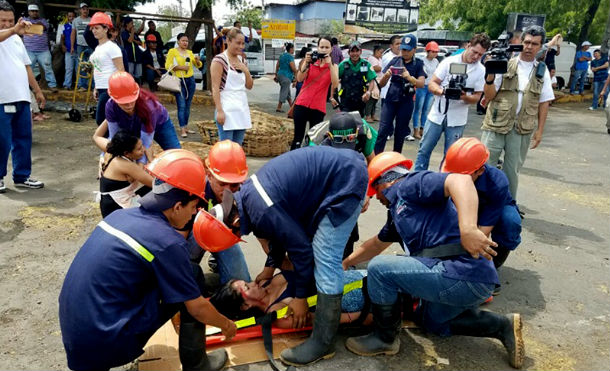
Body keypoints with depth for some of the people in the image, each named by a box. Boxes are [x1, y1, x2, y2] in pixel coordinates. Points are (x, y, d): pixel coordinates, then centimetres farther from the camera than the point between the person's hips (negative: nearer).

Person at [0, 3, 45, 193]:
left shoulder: (16, 39, 17)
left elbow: (26, 66, 22)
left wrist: (37, 90, 21)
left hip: (22, 99, 7)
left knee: (23, 139, 10)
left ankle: (21, 176, 21)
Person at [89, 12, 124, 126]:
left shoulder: (111, 47, -10)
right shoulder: (98, 48, 16)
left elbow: (121, 70, -15)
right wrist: (96, 88, 19)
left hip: (109, 89, -8)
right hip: (101, 89, 8)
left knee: (101, 119, -11)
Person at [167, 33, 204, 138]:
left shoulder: (189, 52, 15)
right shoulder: (172, 51, -1)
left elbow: (198, 66, 15)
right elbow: (167, 66, -9)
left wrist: (197, 60, -7)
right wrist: (181, 67, -17)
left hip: (190, 80, 5)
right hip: (179, 81, -5)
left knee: (188, 105, 9)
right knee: (181, 105, -9)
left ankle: (186, 127, 17)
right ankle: (182, 129, -8)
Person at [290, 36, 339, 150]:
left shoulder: (333, 66, 6)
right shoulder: (310, 62, 6)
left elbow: (335, 84, -11)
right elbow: (299, 79, -7)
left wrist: (330, 64, -17)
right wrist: (306, 62, -18)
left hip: (319, 108, 1)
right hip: (302, 104, 0)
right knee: (298, 136, -2)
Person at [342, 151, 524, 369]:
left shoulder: (410, 184, -6)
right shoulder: (398, 211, 22)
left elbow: (460, 180, -24)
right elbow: (377, 244, 38)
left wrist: (468, 229, -36)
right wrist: (346, 262, 44)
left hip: (465, 274, -11)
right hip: (467, 278, 11)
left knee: (379, 269, -10)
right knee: (433, 320, 34)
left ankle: (385, 339, 9)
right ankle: (503, 327, 25)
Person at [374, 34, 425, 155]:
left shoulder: (418, 64, 2)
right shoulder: (395, 61, 5)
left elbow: (421, 84, -11)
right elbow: (381, 84, 3)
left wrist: (410, 78, -30)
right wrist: (387, 75, -19)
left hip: (406, 102, 0)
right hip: (390, 100, 0)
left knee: (400, 133, 8)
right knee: (383, 130, -7)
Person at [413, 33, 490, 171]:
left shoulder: (481, 71, -3)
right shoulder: (449, 61, -4)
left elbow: (476, 97, 0)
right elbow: (431, 84, -5)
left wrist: (465, 97, -23)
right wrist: (442, 91, -27)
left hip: (457, 120, 0)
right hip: (436, 115, 0)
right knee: (424, 151, 6)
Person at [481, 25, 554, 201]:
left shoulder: (542, 72, 8)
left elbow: (544, 103, 10)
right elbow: (489, 96, -2)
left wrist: (539, 131, 5)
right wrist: (490, 77, -20)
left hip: (523, 130, 2)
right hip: (496, 125, -2)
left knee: (512, 171, 11)